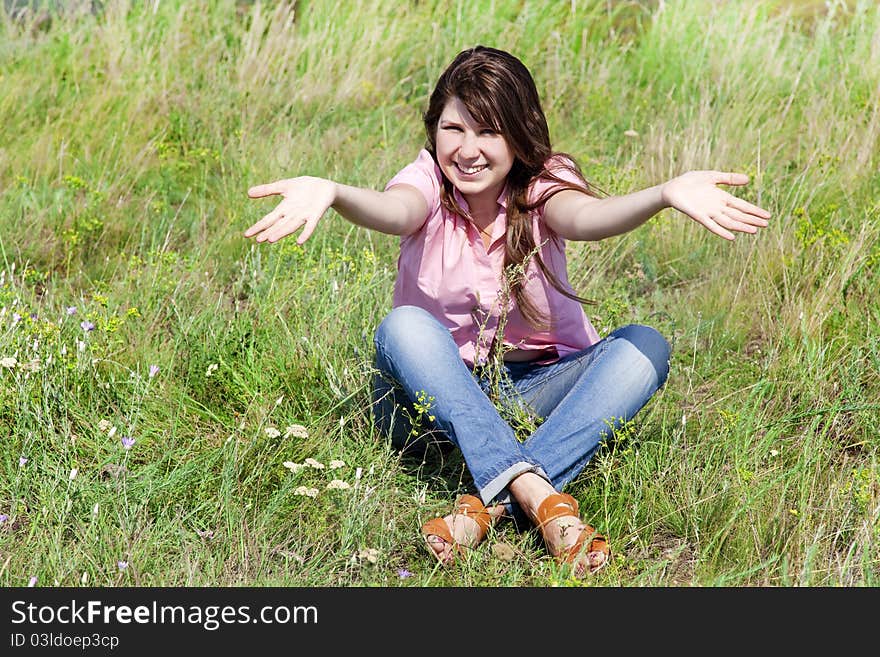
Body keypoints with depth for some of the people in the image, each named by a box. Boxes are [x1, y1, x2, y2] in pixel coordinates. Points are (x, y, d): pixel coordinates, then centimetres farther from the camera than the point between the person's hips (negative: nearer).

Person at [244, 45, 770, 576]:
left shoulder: (542, 185, -8)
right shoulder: (428, 180, -9)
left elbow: (585, 216, -33)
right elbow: (394, 211, -35)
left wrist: (667, 194, -55)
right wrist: (331, 193, -59)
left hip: (533, 389, 1)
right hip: (434, 394, -1)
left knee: (645, 346, -23)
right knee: (403, 328, -31)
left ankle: (490, 506, -40)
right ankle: (535, 493, -45)